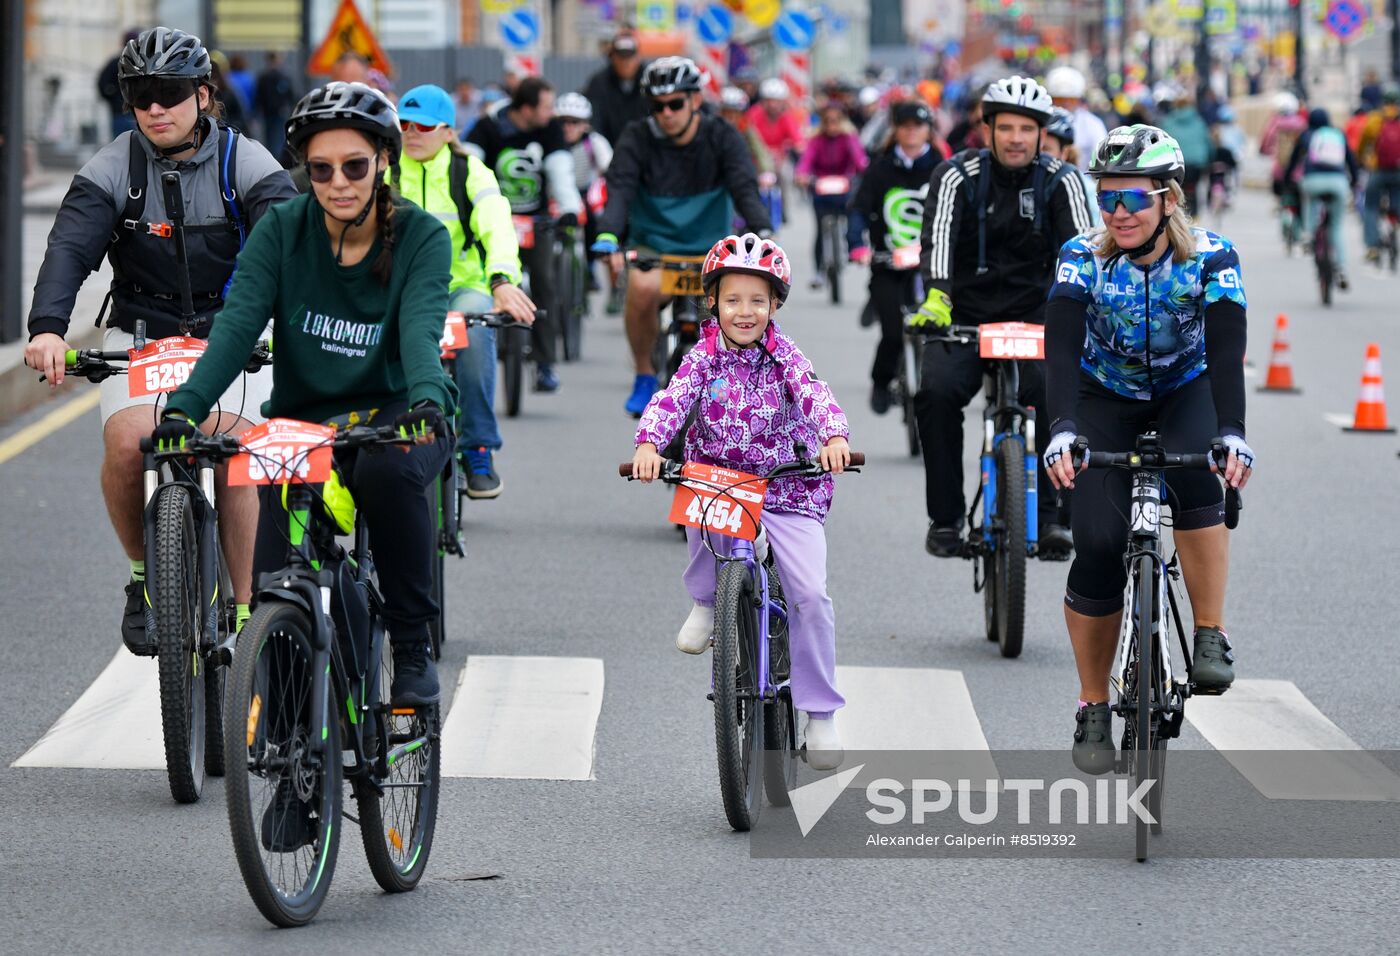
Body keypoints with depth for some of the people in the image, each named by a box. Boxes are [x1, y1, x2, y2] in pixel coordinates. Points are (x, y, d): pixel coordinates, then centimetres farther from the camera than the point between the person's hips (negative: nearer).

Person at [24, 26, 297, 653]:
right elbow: (69, 248, -19)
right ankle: (144, 575, 1)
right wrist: (47, 329, -37)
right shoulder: (112, 171, -6)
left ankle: (247, 605, -9)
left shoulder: (246, 165, -7)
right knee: (127, 445, -24)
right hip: (139, 333, 1)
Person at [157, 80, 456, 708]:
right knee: (276, 586, -19)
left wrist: (428, 399, -47)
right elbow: (238, 322, -15)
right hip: (304, 417, 2)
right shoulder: (282, 230, -4)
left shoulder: (421, 237, -8)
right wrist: (184, 407, -32)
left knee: (387, 469, -37)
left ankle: (413, 649, -21)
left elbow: (420, 329, -24)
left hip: (394, 412, -2)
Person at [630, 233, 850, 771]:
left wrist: (835, 437, -40)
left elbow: (814, 394, -19)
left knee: (810, 594, -13)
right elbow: (671, 400, -16)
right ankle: (705, 600, -5)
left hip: (786, 486, 0)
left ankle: (820, 713, -3)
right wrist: (648, 443, -36)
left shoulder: (783, 355, -4)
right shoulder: (704, 358, -2)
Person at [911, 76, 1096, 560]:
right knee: (937, 393, -26)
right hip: (964, 316, 0)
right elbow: (938, 237, -22)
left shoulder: (1060, 180, -1)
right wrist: (936, 298, -41)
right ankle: (945, 516, -12)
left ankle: (1053, 515, -17)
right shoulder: (958, 175, -6)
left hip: (1033, 317, 0)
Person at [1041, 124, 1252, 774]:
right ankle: (1093, 709, -2)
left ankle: (1211, 635, -20)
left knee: (1198, 478, -33)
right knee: (1097, 544, -15)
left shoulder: (1211, 257, -22)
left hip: (1186, 391, 0)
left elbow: (1227, 349, -33)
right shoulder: (1083, 258, -22)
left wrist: (1231, 433, -49)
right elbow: (1061, 347, -33)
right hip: (1106, 398, 0)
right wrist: (1061, 430, -49)